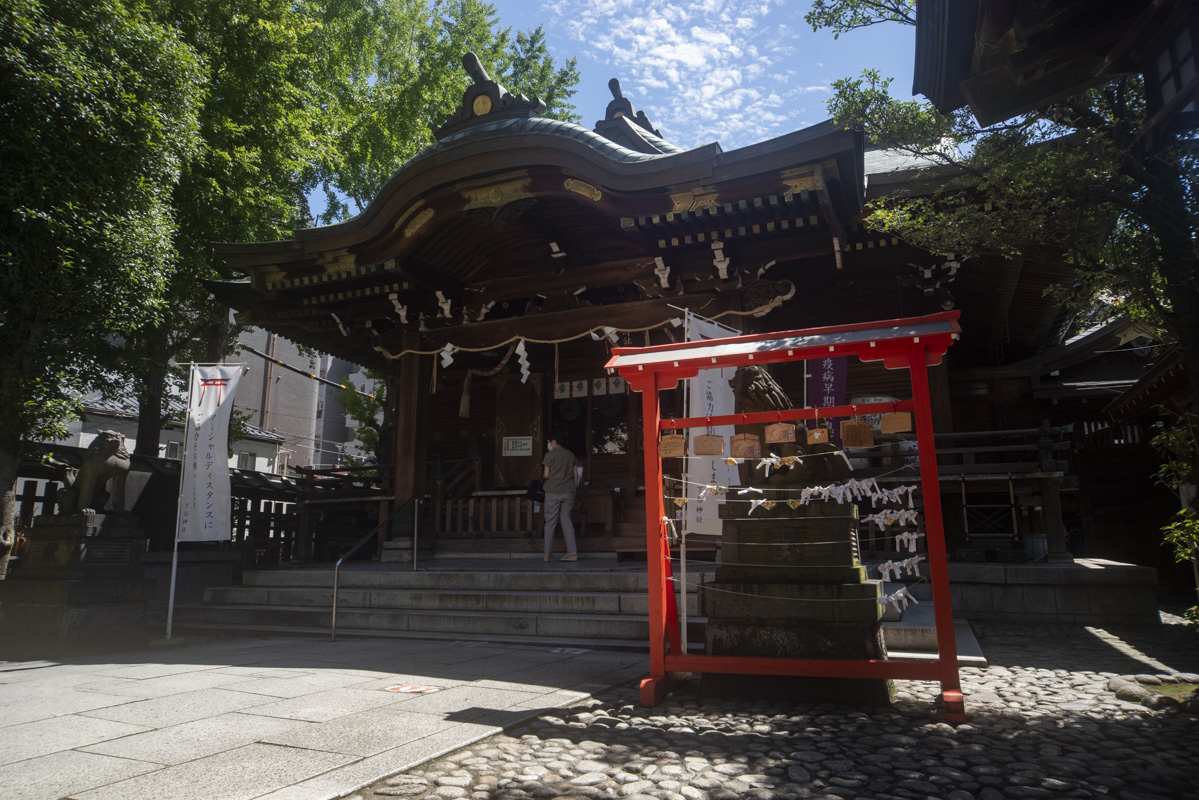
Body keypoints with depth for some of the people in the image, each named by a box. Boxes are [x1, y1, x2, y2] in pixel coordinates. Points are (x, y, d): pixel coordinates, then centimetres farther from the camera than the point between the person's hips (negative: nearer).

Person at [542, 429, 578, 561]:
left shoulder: (550, 455, -6)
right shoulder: (570, 455, 10)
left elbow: (546, 475, -8)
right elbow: (576, 475, 10)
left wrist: (543, 475, 16)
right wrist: (573, 492, 16)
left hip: (553, 492, -4)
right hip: (568, 492, 4)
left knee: (550, 522, 4)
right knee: (567, 521, 8)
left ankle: (548, 553, 5)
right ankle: (572, 551, 0)